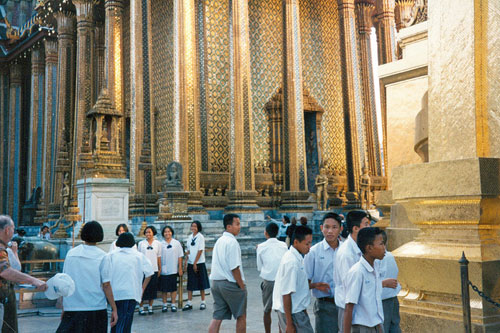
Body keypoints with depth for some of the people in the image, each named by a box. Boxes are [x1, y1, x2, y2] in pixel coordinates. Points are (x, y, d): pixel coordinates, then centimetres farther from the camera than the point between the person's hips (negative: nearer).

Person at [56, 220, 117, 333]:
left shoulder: (71, 253, 3)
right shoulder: (102, 256, -6)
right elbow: (106, 285, -9)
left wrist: (63, 308, 14)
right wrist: (114, 309, -3)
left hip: (72, 308, 2)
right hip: (96, 308, -2)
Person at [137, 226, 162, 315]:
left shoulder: (158, 243, 6)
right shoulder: (141, 243, 4)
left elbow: (159, 257, 9)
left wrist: (160, 269, 7)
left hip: (154, 269, 1)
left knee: (153, 289, 5)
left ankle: (150, 307, 16)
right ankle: (141, 308, 8)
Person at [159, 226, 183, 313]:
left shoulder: (176, 243, 3)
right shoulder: (160, 244, 1)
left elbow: (180, 256, 4)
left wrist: (180, 268, 1)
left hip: (173, 270, 0)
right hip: (163, 270, 0)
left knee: (173, 288, 4)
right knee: (163, 288, 5)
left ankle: (173, 304, 13)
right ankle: (165, 304, 16)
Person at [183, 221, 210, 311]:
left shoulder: (200, 237, -9)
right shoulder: (190, 237, 8)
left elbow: (200, 251, -12)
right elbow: (188, 251, 11)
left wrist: (195, 263, -14)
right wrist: (186, 262, 5)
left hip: (199, 263, -5)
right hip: (190, 263, 5)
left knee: (201, 283, 4)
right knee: (190, 284, 5)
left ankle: (203, 302, 14)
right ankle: (189, 303, 9)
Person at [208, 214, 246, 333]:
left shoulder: (219, 241, 13)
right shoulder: (232, 242, -15)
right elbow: (234, 268, -18)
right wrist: (242, 286, -10)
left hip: (215, 283, 8)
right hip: (230, 283, -8)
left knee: (217, 317, 8)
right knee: (241, 317, 9)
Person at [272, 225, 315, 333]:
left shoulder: (296, 257, 6)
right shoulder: (292, 262, -22)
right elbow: (286, 294, -22)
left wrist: (314, 285, 6)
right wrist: (289, 323, -19)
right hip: (293, 312, -9)